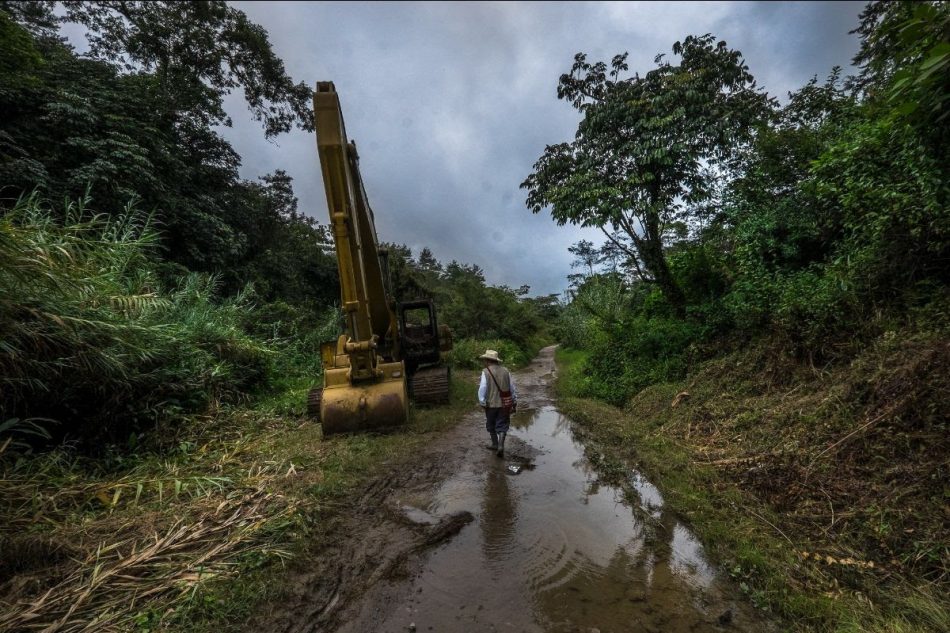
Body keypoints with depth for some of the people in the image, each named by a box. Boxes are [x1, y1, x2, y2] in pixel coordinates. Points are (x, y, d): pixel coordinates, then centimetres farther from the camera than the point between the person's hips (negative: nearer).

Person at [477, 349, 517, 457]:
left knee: (491, 425, 18)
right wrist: (514, 401, 17)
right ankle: (501, 445, -5)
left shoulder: (486, 372, -10)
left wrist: (482, 402, -9)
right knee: (502, 426, 10)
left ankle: (495, 444, 30)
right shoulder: (505, 371, 3)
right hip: (504, 404, 3)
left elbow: (483, 389, -15)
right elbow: (512, 388, 8)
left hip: (491, 404, -3)